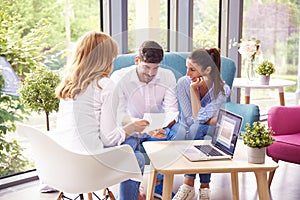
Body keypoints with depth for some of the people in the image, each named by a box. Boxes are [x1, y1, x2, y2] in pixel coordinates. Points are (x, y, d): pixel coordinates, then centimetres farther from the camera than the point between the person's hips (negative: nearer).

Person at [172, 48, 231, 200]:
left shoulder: (222, 89, -17)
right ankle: (204, 186, -26)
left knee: (198, 128, -33)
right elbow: (190, 119, -13)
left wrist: (194, 89, -26)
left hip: (210, 134, 0)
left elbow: (199, 117, -26)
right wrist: (217, 119, -18)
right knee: (195, 128, -33)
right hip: (187, 132, 1)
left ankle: (189, 183, -29)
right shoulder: (183, 83, -13)